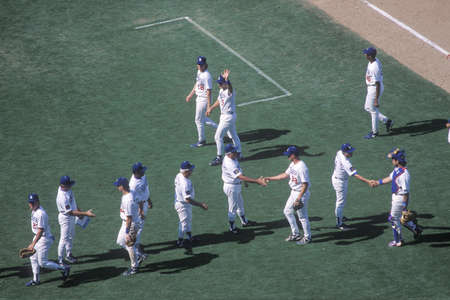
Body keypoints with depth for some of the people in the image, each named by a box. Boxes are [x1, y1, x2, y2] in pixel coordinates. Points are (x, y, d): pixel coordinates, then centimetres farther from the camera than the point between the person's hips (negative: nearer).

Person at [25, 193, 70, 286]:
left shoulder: (41, 214, -26)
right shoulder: (34, 210, 4)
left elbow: (41, 230, -28)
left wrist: (33, 244, -31)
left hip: (44, 239, -10)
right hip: (37, 237, 10)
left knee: (42, 263, -5)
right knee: (33, 258, 16)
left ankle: (64, 268, 7)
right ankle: (35, 280, 29)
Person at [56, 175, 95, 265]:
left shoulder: (68, 189, -8)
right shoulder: (62, 197, -37)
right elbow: (70, 212, -33)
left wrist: (79, 212, 14)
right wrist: (85, 213, -35)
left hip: (71, 217, 9)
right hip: (65, 218, -9)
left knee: (71, 236, 24)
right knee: (64, 239, 1)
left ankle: (69, 255, 42)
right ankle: (60, 261, 13)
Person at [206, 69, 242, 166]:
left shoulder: (229, 91, -24)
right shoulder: (221, 90, 5)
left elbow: (230, 87, -50)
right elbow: (219, 101, 23)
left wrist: (227, 79, -68)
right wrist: (211, 108, 29)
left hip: (228, 117, -10)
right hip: (224, 115, 10)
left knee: (218, 137, -6)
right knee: (233, 135, 21)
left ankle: (219, 158, 4)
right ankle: (238, 153, 34)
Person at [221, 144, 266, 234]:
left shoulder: (233, 158, -4)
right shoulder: (230, 164, -35)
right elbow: (241, 177, -40)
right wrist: (257, 181, -42)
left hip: (236, 185, 10)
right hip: (231, 188, -10)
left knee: (240, 204, 26)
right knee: (233, 207, 8)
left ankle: (244, 222, 44)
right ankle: (232, 227, 26)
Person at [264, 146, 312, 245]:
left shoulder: (302, 167, -27)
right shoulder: (292, 164, 4)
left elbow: (305, 184, -27)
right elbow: (285, 174, 18)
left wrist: (299, 198, -29)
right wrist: (270, 178, 18)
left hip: (301, 193, -10)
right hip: (293, 192, 10)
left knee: (302, 217, 2)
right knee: (287, 211, 19)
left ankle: (307, 237, 19)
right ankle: (295, 234, 30)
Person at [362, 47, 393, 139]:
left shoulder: (375, 68, -31)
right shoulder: (375, 60, -2)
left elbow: (378, 84, -29)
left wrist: (376, 100, -27)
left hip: (375, 89, -10)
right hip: (370, 88, 10)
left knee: (373, 110, 8)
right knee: (367, 108, 22)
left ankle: (375, 132, 26)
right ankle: (387, 121, 29)